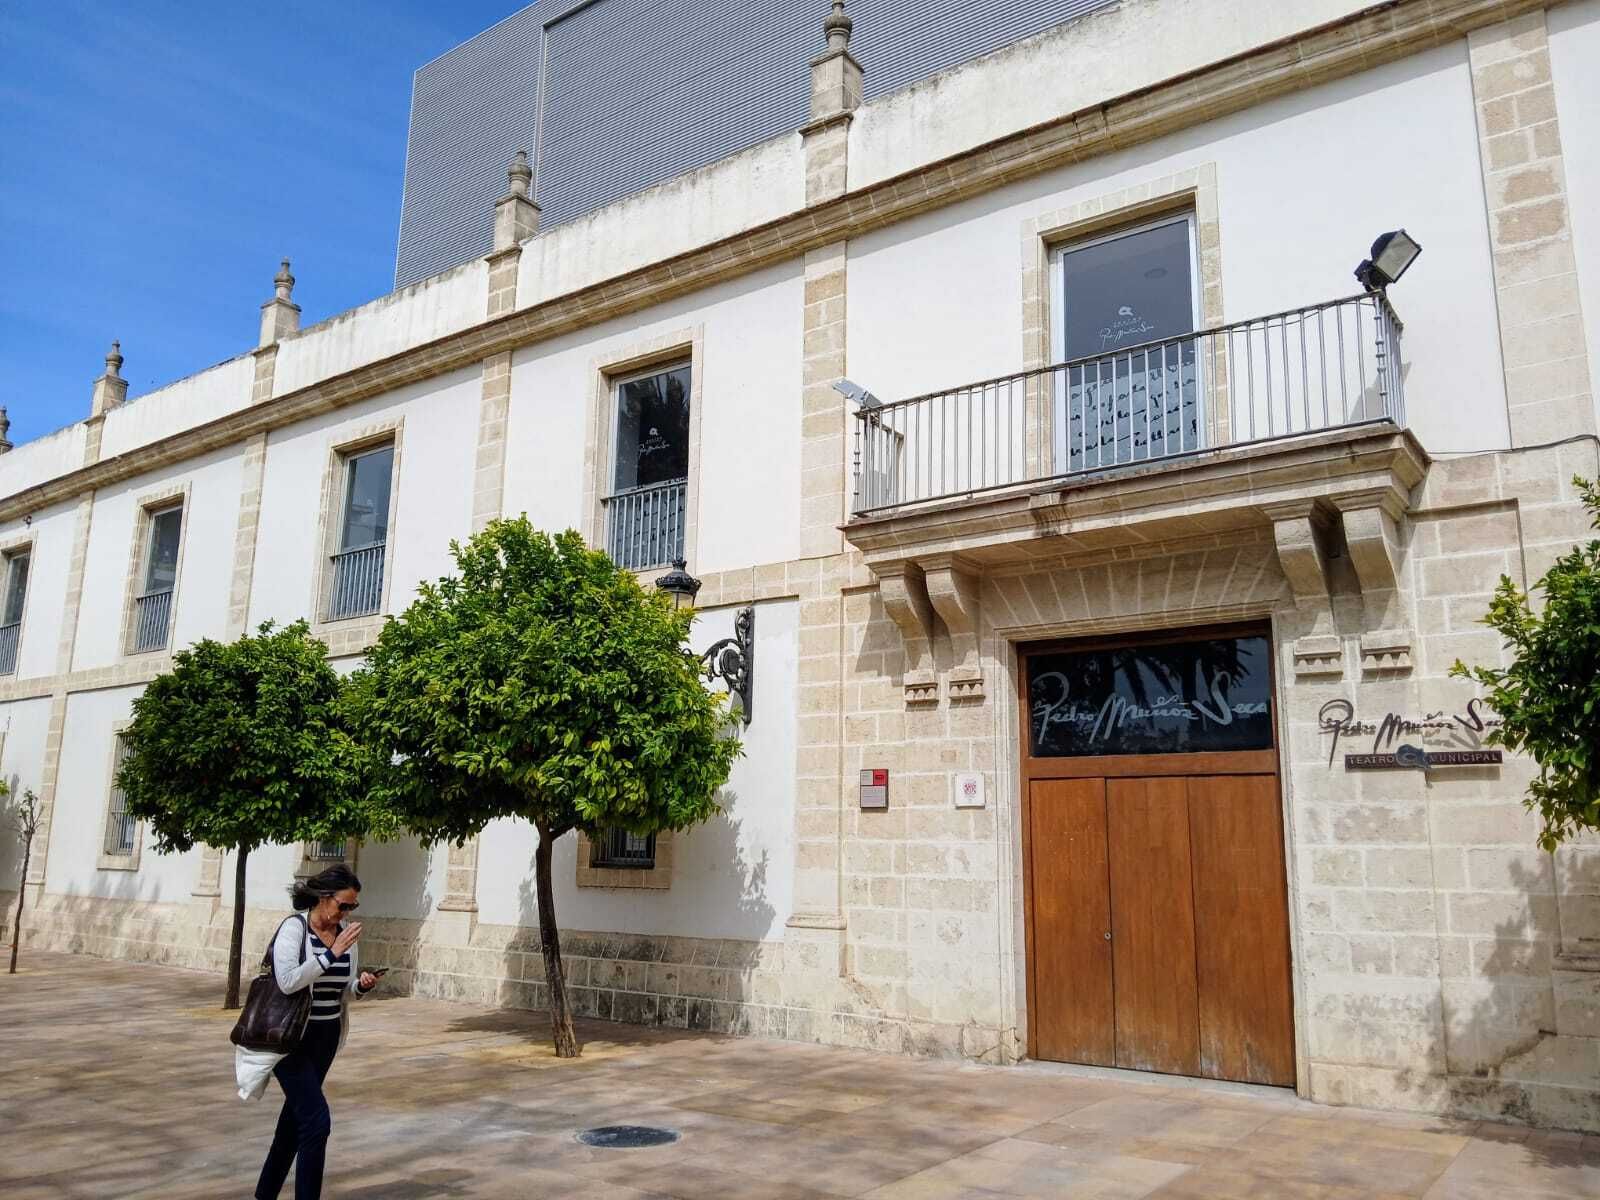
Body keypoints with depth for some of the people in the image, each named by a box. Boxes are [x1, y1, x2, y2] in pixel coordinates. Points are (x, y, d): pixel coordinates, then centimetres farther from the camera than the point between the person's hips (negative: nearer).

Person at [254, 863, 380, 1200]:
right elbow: (288, 981, -26)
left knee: (296, 1116, 17)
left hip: (327, 1036, 7)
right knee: (317, 1120, -14)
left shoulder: (346, 933, 4)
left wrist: (361, 985, -10)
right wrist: (332, 953, -29)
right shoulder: (293, 928, -14)